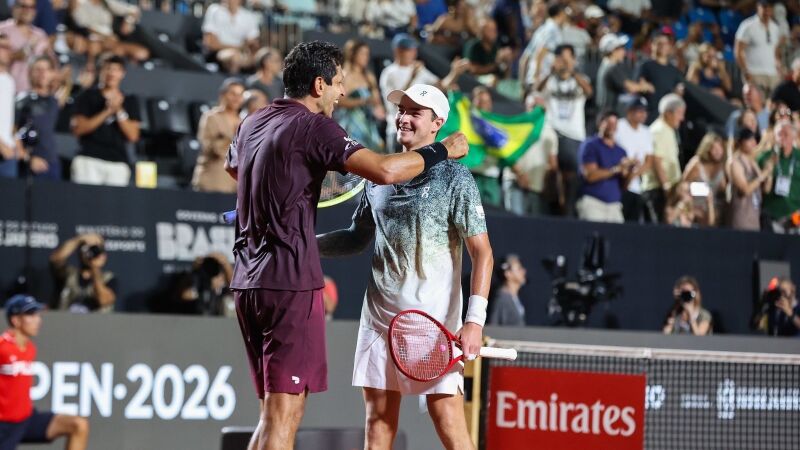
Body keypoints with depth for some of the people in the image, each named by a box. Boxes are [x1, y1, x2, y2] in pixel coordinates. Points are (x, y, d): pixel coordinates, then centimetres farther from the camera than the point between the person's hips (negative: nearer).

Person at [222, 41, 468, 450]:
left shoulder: (252, 124, 15)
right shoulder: (313, 127, -11)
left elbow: (232, 166, 38)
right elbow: (385, 171, -21)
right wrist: (443, 150, -7)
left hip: (247, 281, 9)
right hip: (291, 283, -9)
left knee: (274, 414, 14)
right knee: (283, 416, -9)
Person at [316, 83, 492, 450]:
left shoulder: (454, 179, -4)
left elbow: (482, 252, -8)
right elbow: (357, 238, 24)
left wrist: (475, 320, -17)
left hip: (435, 323, -6)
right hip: (380, 319, 6)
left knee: (448, 420, -9)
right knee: (378, 419, 6)